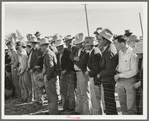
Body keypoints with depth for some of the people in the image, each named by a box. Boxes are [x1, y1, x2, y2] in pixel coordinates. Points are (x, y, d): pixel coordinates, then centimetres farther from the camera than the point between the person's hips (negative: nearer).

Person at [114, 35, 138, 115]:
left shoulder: (132, 54, -17)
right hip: (120, 81, 7)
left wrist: (120, 75, -14)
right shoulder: (120, 52, 5)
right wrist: (117, 71, 4)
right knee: (123, 105, 13)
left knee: (130, 106, -2)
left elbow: (134, 71, -17)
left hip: (130, 80, -6)